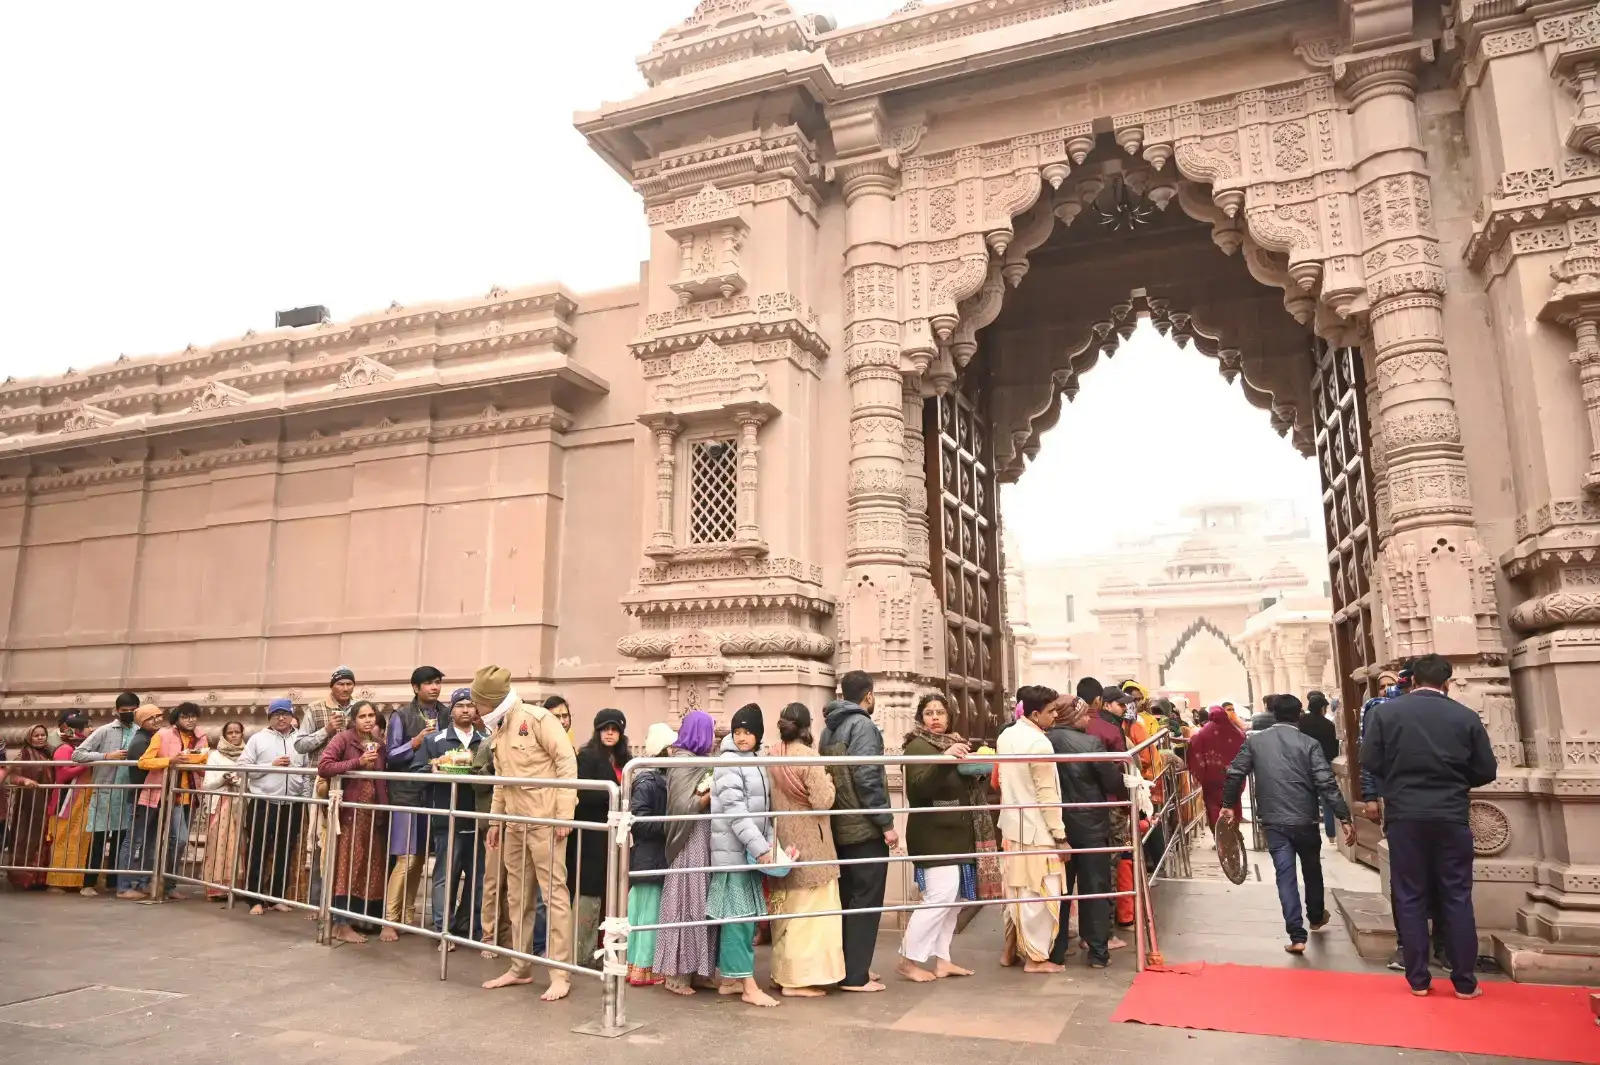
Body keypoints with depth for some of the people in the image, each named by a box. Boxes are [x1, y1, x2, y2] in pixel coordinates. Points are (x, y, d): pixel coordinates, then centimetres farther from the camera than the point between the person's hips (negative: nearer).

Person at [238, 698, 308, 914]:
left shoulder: (302, 740, 6)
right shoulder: (258, 739, 0)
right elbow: (243, 767, -5)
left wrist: (306, 800, 1)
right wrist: (271, 765, -15)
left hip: (292, 805, 2)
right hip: (263, 803, -2)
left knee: (285, 853, 10)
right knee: (258, 852, 2)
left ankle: (278, 897, 21)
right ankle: (256, 899, 11)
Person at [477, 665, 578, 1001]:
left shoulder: (537, 718, -12)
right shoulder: (500, 729, 14)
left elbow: (567, 762, -15)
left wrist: (564, 813, -18)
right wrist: (495, 820, 21)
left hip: (545, 820, -9)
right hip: (515, 823, 9)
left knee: (554, 894, -4)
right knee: (517, 897, 14)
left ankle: (561, 974, 2)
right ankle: (520, 967, 26)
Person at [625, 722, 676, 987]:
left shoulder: (666, 779, 10)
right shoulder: (647, 782, -15)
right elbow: (639, 822, -20)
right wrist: (668, 826, -22)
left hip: (659, 857, 8)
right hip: (648, 858, -8)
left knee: (639, 910, 13)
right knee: (650, 912, -2)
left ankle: (632, 964, 20)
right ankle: (641, 969, 6)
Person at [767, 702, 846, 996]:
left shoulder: (773, 756, 2)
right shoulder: (808, 756, -16)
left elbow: (770, 798, 8)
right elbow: (822, 802, -18)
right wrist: (828, 779, -2)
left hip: (783, 841, 7)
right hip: (809, 842, -7)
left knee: (787, 907, 16)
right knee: (809, 909, 1)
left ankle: (783, 971, 24)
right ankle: (800, 978, 2)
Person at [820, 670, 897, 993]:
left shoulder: (829, 728, 12)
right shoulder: (862, 725, -12)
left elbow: (829, 776, 10)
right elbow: (867, 778, -20)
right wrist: (887, 822, -15)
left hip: (839, 827, 8)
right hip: (864, 828, -8)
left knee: (847, 898, 15)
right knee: (866, 900, -1)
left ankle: (845, 966, 23)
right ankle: (855, 976, 2)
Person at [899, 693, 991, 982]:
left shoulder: (955, 743, 16)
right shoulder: (918, 746, -9)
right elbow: (919, 787, -23)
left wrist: (981, 771, 3)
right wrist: (945, 758, -35)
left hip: (957, 833, 8)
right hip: (934, 835, -8)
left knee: (954, 898, 8)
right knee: (940, 896, -14)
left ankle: (941, 960, 16)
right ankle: (909, 960, -3)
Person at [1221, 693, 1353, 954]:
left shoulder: (1254, 740, 0)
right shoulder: (1309, 744, -6)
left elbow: (1235, 774, 1)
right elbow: (1327, 783, -12)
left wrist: (1228, 804, 13)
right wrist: (1344, 818, -9)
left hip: (1273, 821, 0)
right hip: (1305, 820, 0)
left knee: (1285, 874, 2)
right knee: (1312, 868, 22)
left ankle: (1297, 936, -4)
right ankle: (1316, 917, 43)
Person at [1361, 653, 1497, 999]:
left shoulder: (1386, 711, -3)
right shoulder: (1466, 716, -1)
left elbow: (1370, 761, -5)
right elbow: (1486, 771, 1)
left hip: (1404, 815, 0)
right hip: (1451, 816, 0)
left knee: (1410, 897, 7)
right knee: (1457, 897, 9)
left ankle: (1418, 979, 12)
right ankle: (1465, 981, 15)